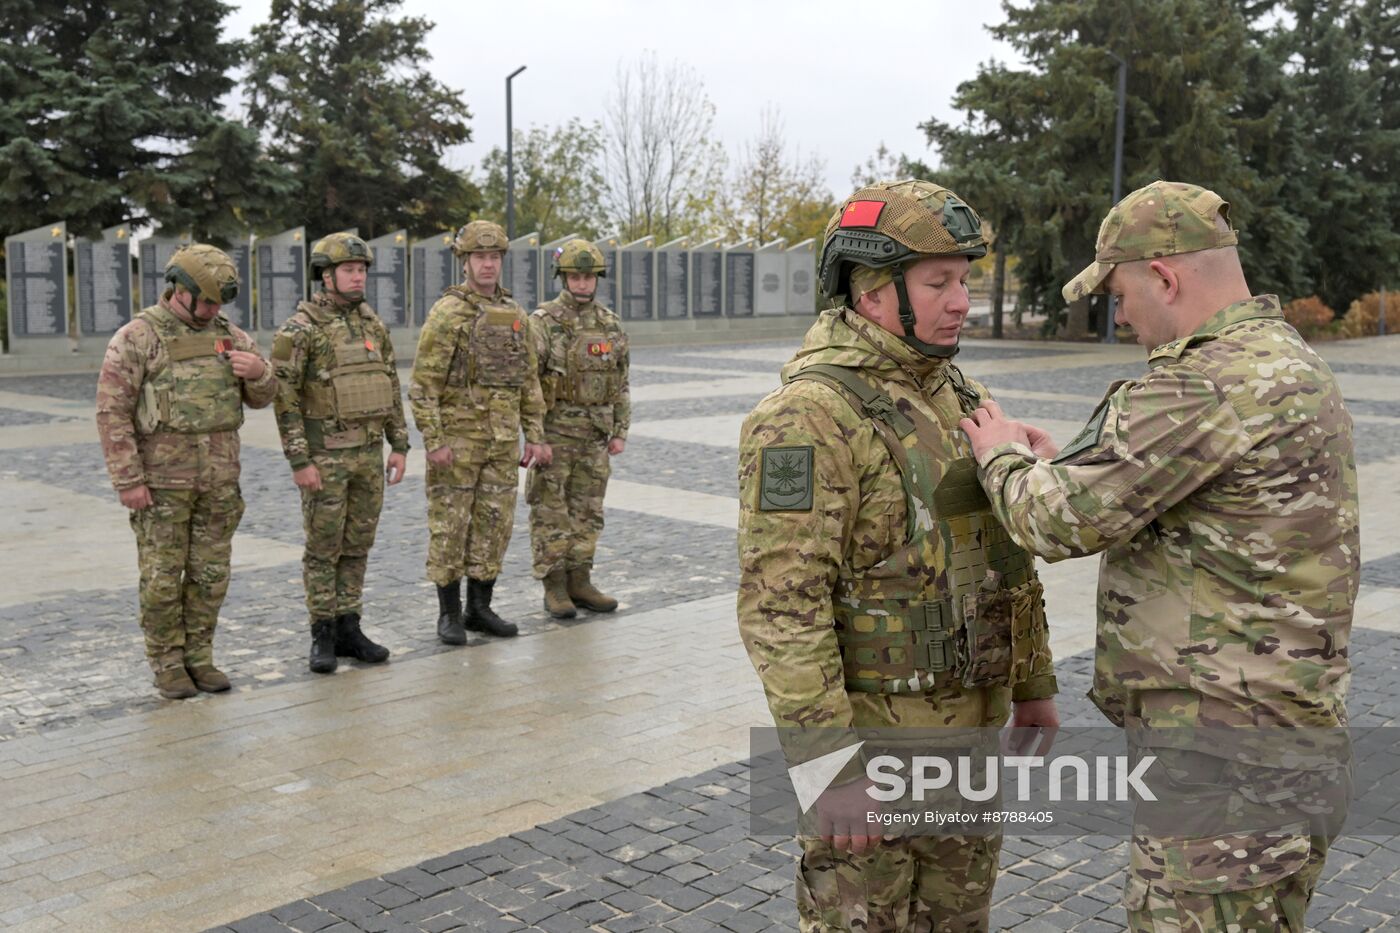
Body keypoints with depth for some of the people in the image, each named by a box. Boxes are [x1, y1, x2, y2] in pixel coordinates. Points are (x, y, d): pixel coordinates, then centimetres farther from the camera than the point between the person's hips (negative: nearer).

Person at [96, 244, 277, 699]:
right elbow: (112, 412, -11)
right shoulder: (137, 338, -9)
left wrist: (259, 372, -13)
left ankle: (199, 657, 21)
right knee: (163, 577, 3)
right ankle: (167, 664, 16)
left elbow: (261, 397, 11)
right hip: (162, 481, -4)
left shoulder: (228, 335, 7)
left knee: (210, 575, 9)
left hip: (219, 481, 5)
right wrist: (127, 481, -15)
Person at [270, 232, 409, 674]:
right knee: (323, 547, 1)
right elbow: (285, 397, -13)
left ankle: (349, 630, 19)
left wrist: (399, 445, 7)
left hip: (368, 453, 6)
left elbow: (391, 388, 13)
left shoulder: (373, 325, 9)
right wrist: (299, 461, -16)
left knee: (357, 545, 10)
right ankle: (322, 636, 11)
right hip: (324, 454, -6)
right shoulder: (300, 329, -11)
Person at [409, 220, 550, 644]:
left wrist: (536, 436, 9)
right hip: (457, 438, -6)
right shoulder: (446, 313, -9)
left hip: (503, 441, 6)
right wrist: (434, 443, -17)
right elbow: (423, 384, -12)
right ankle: (449, 613, 11)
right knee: (450, 525, 1)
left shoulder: (515, 315, 9)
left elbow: (529, 381, 14)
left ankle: (480, 608, 19)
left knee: (494, 525, 8)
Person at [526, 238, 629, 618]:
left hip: (594, 435, 5)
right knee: (550, 513, 1)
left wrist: (620, 432, 6)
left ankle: (579, 582, 18)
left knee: (587, 512, 10)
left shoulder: (610, 325, 7)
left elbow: (620, 384, 12)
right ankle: (554, 587, 8)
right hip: (554, 432, -5)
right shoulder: (543, 322, -8)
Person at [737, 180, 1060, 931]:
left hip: (965, 723, 8)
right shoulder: (808, 416, -21)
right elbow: (780, 605, -25)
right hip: (867, 731, -7)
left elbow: (1006, 552, 14)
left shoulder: (957, 397, 6)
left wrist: (1033, 686, 17)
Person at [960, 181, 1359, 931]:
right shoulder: (1292, 367, 11)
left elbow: (1058, 522, -19)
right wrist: (1058, 469, 14)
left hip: (1221, 746, -10)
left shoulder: (1206, 387, -22)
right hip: (1289, 725, 10)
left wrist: (1003, 458, 2)